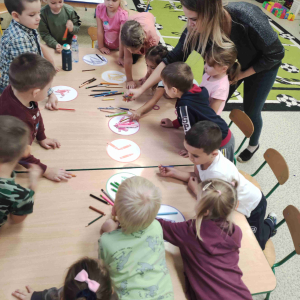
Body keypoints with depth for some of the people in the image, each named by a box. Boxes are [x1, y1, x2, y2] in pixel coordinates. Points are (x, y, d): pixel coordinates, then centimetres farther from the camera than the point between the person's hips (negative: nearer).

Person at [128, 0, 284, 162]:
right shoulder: (195, 31, -31)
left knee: (251, 111, 8)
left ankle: (253, 145, 39)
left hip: (262, 67, -3)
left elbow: (276, 54, -26)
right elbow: (171, 60, -22)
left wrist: (241, 75, -22)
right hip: (231, 66, 3)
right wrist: (141, 89, -23)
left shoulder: (248, 19, -42)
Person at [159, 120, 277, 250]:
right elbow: (197, 176, -6)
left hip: (252, 205, -6)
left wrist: (194, 188, -19)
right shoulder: (205, 155, -24)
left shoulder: (218, 173, -45)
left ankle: (269, 224, 40)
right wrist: (174, 172, -14)